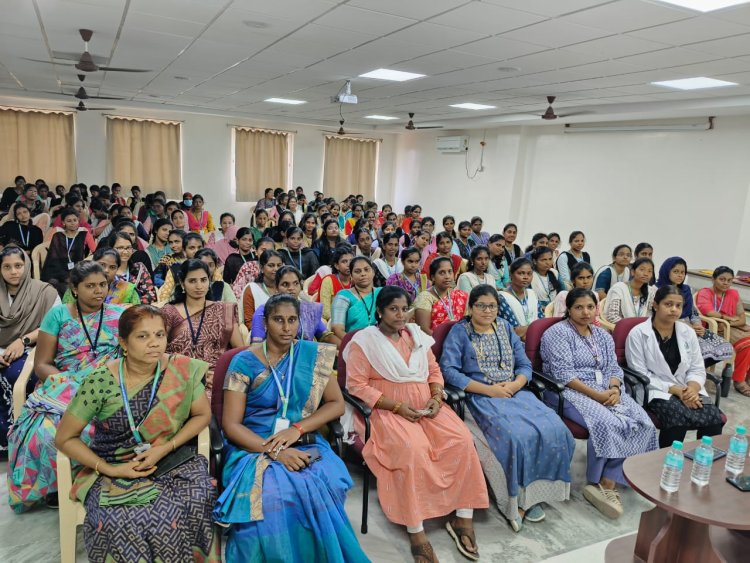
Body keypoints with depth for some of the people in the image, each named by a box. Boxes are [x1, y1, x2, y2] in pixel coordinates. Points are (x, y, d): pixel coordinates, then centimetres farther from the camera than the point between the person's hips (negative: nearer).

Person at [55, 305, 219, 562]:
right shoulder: (100, 382, -14)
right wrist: (110, 470, -12)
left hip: (171, 463, 1)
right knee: (121, 523, -30)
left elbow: (202, 414, 2)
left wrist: (165, 448, -11)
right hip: (114, 469, -1)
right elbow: (65, 438, -3)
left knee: (194, 503, -27)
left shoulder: (182, 370, -10)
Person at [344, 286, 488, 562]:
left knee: (461, 440, -20)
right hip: (387, 410, -5)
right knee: (414, 450, -34)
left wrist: (436, 397, -4)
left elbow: (434, 371, 17)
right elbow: (356, 385, -10)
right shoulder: (364, 340, -4)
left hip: (425, 405, 6)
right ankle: (415, 530, -20)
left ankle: (463, 517, -7)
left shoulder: (416, 334, 14)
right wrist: (397, 407, -17)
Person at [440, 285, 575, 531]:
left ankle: (533, 492, -4)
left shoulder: (506, 328, 18)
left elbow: (525, 365, 15)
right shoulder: (459, 332, 2)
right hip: (481, 398, -5)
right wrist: (488, 390, -15)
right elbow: (449, 370, -10)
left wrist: (514, 385, -8)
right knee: (516, 435, -31)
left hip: (515, 392, 5)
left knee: (553, 430, -20)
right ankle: (515, 500, -10)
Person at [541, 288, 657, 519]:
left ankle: (606, 484, -18)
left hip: (606, 391, 7)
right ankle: (609, 482, -12)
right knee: (608, 424, -32)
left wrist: (614, 389, -9)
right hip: (570, 392, -7)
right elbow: (563, 375, -13)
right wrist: (596, 395, -19)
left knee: (642, 423, -19)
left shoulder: (603, 335, 19)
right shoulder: (558, 333, -4)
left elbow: (613, 368, 13)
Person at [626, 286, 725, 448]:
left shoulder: (688, 332, 9)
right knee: (678, 416, -34)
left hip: (687, 390, 5)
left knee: (714, 416, -25)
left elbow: (697, 369, 8)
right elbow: (640, 375, -10)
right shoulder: (638, 334, -7)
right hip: (656, 391, -4)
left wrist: (692, 388, -14)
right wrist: (674, 389, -17)